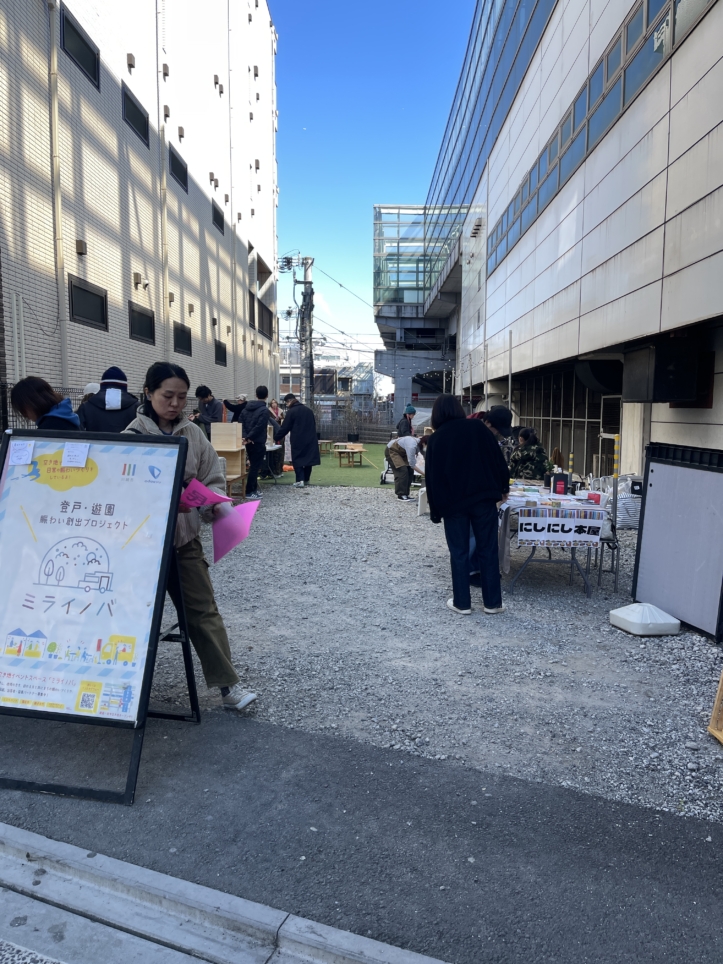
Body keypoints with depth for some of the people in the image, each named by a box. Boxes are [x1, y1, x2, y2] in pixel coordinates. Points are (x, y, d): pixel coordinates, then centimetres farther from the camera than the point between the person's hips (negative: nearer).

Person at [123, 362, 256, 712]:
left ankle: (228, 685, 10)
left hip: (185, 537, 2)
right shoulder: (132, 435, -6)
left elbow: (213, 481, 5)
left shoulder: (194, 434, 3)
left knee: (203, 610, 4)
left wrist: (215, 503, -17)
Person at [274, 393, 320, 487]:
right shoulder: (308, 410, 13)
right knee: (308, 458, 12)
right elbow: (313, 425, 20)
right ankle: (306, 479, 18)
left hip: (298, 441, -6)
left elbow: (284, 428, -6)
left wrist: (276, 437, 4)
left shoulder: (291, 412, -7)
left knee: (297, 460, -2)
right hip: (310, 440, 6)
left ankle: (300, 480, -14)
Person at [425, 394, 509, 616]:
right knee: (488, 550, 8)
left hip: (453, 502, 0)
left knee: (459, 553, 8)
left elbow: (432, 477, 0)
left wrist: (435, 510, 5)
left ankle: (462, 603, 12)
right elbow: (497, 458, 1)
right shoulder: (477, 427, 0)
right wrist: (504, 486, 12)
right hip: (483, 498, 0)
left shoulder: (436, 439, 0)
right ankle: (492, 602, 13)